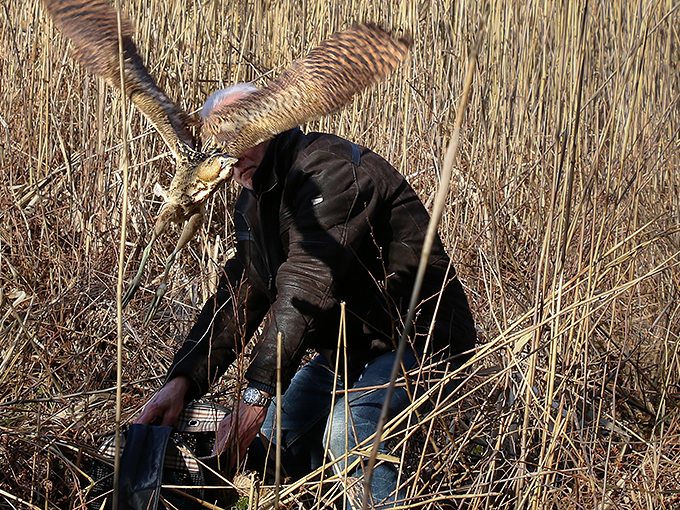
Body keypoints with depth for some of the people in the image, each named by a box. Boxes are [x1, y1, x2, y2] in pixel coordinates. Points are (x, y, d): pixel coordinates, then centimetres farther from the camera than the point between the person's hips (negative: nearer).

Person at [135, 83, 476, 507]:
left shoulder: (328, 167, -22)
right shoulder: (253, 204, 9)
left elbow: (307, 286, -32)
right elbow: (237, 299, 5)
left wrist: (257, 394, -36)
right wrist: (182, 381, -10)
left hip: (422, 337, -10)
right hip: (348, 351, 10)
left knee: (349, 430, -31)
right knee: (270, 433, 7)